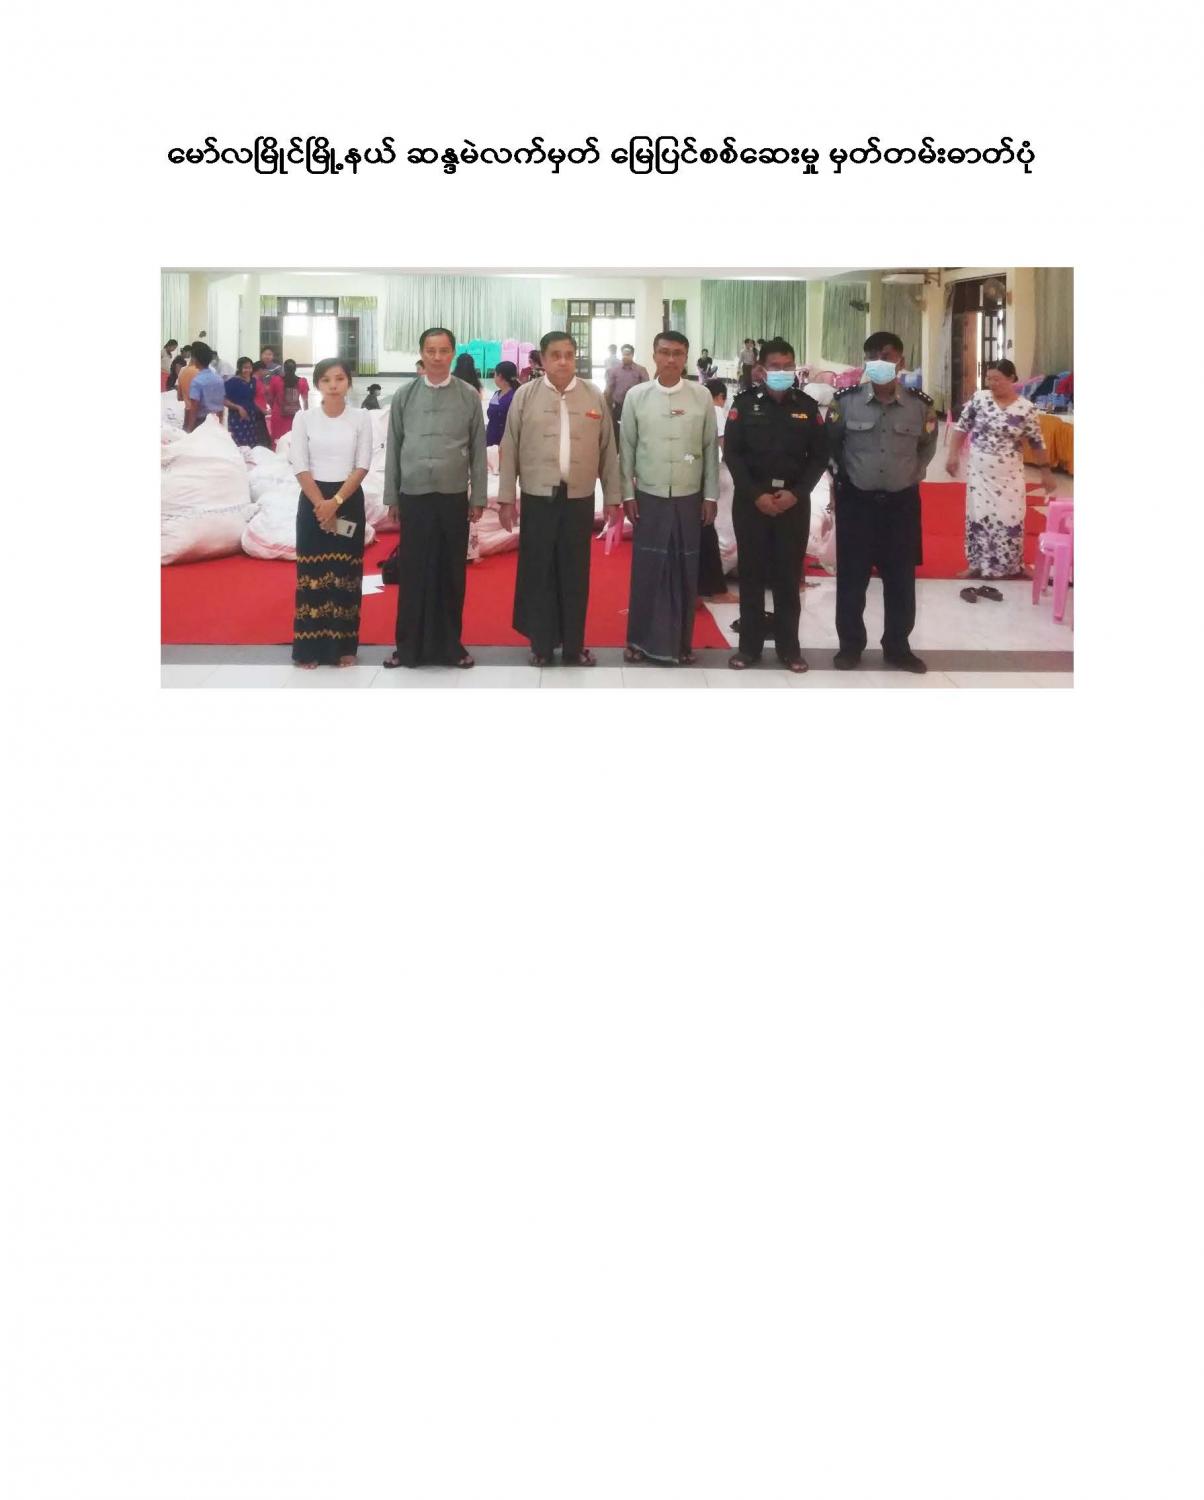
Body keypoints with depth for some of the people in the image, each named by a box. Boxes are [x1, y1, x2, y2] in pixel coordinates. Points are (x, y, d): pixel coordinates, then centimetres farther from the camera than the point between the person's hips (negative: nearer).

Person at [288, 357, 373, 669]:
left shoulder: (361, 418, 0)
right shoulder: (304, 418, 0)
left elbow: (362, 465, -4)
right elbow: (299, 466, -3)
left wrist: (335, 502, -13)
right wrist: (320, 504, -12)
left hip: (349, 501, 0)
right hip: (312, 501, 0)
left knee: (345, 573, 2)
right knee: (312, 573, 1)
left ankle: (343, 646, 8)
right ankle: (310, 648, 5)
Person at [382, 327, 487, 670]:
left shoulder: (469, 396, 2)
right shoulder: (404, 395, 4)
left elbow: (478, 449, 4)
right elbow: (393, 448, 7)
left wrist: (478, 498, 2)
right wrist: (391, 497, 5)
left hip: (453, 497, 0)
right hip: (413, 496, 0)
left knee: (451, 574, 6)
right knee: (412, 574, 4)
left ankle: (450, 645, 17)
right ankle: (409, 646, 13)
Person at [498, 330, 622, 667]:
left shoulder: (594, 396, 4)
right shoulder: (525, 396, 0)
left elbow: (608, 449, 7)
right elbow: (510, 449, 2)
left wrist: (612, 497, 6)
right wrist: (506, 497, 0)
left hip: (579, 498, 1)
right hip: (538, 497, -1)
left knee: (575, 574, 7)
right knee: (538, 572, 5)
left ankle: (574, 646, 17)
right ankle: (541, 644, 16)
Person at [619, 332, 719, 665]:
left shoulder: (702, 396, -1)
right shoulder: (636, 396, -2)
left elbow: (711, 448, 3)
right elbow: (626, 447, 3)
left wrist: (711, 496, 2)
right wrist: (627, 494, 0)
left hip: (689, 498, 1)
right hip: (649, 497, 0)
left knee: (685, 571, 5)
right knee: (645, 569, 3)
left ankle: (681, 640, 16)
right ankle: (640, 639, 14)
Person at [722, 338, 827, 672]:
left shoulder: (807, 406, 6)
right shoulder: (745, 403, 1)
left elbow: (819, 455, 5)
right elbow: (732, 453, -3)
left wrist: (796, 493, -8)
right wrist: (756, 494, -12)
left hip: (794, 502, 1)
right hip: (751, 500, -1)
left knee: (789, 576, 4)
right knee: (751, 574, 3)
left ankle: (789, 647, 12)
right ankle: (750, 645, 10)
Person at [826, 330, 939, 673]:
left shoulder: (920, 404, -3)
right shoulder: (845, 400, -5)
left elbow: (927, 446, 15)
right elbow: (829, 443, 11)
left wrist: (912, 475, 12)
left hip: (902, 502, 1)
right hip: (856, 501, -1)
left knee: (901, 578, 7)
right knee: (852, 577, 4)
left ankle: (898, 647, 19)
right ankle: (850, 646, 16)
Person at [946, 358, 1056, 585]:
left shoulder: (1026, 408, -8)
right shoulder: (979, 398, -4)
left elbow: (1038, 442, -1)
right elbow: (961, 427, 3)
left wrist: (1046, 472, 1)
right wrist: (952, 455, -3)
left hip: (1009, 476, -1)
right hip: (980, 473, 1)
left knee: (1010, 519, 4)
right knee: (978, 517, 6)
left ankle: (1012, 566, 19)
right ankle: (978, 564, 18)